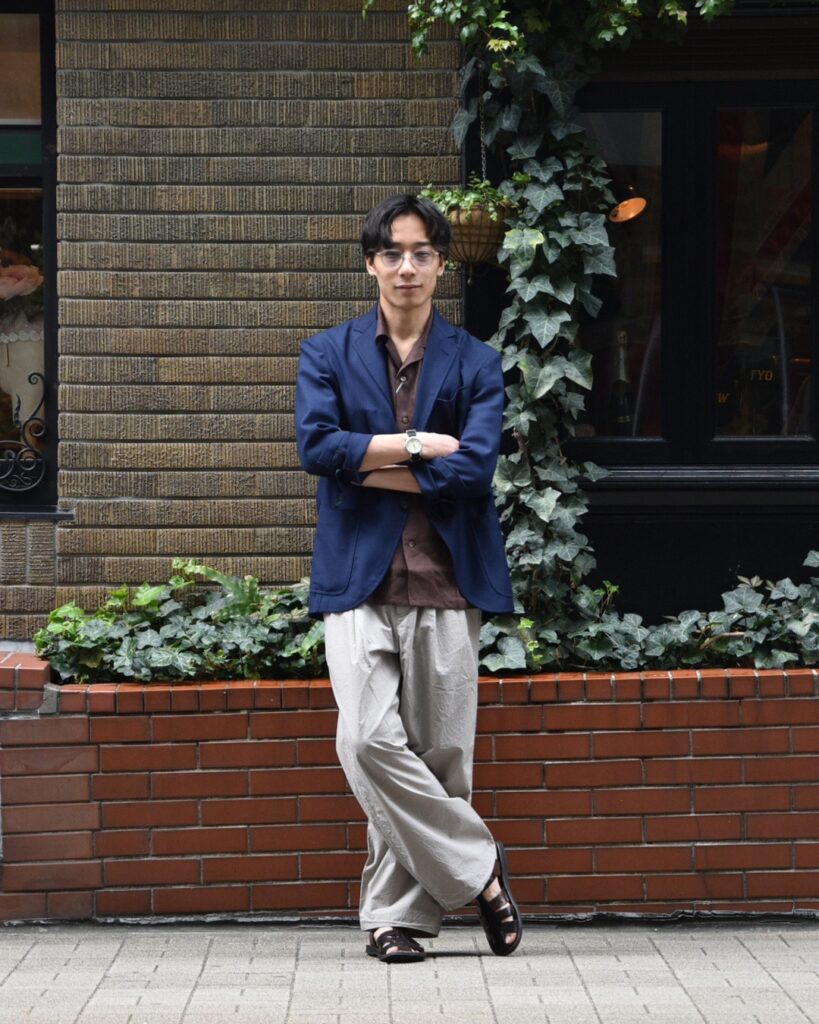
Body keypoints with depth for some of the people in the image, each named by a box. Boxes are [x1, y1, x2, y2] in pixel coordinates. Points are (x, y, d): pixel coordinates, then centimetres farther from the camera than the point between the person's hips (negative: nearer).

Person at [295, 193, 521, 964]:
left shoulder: (475, 364, 9)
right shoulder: (326, 355, 12)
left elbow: (473, 468, -6)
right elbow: (317, 445, -6)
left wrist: (367, 464, -6)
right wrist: (418, 445, -7)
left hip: (446, 580, 0)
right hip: (359, 579, 0)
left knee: (440, 753, -1)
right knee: (369, 741, -15)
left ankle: (395, 911, 11)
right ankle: (478, 867, 0)